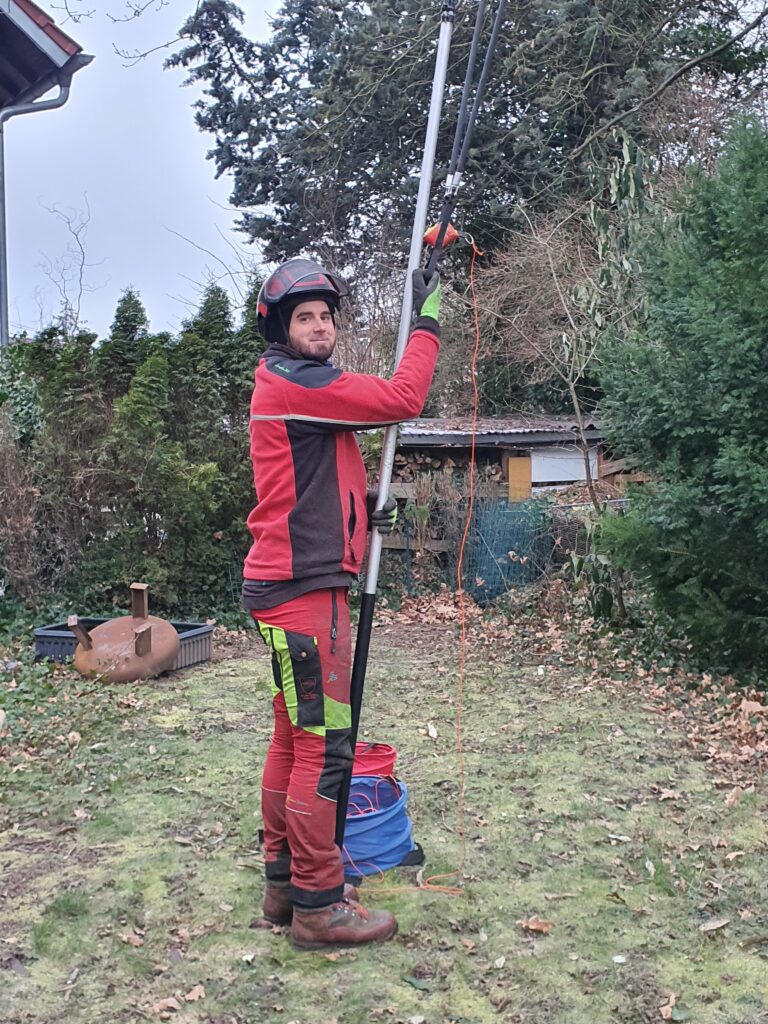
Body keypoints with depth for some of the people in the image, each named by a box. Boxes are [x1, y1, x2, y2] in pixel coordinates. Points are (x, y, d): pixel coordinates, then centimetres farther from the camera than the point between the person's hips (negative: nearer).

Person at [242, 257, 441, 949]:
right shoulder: (292, 383, -11)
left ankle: (286, 884, 27)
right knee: (324, 746, -5)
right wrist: (427, 320, -4)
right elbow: (402, 399, -17)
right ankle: (318, 906, 6)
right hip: (303, 588, -11)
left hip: (307, 585, 11)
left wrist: (364, 509, 6)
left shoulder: (296, 387, 21)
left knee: (294, 740, 15)